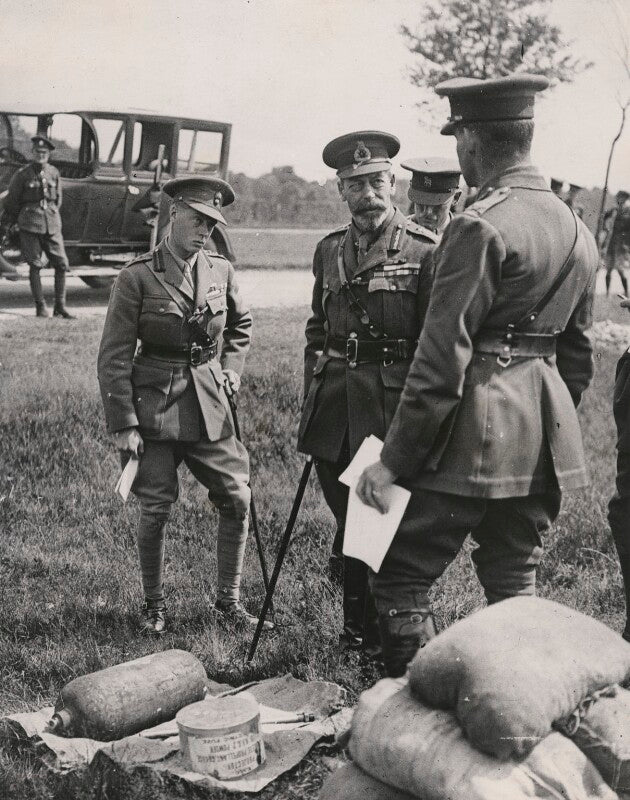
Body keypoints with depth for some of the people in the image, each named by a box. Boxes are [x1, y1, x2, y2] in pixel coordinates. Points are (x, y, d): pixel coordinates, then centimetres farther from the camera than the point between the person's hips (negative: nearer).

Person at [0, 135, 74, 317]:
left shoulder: (54, 173, 7)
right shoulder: (23, 174, -2)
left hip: (52, 224, 4)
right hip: (30, 224, -4)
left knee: (62, 264, 0)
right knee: (35, 265, -1)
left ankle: (60, 306, 9)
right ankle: (40, 306, 9)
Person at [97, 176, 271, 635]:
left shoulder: (220, 271, 4)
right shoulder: (137, 278, -9)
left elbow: (241, 324, 24)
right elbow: (114, 357, -8)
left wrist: (231, 368, 10)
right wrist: (123, 425, -11)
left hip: (210, 405, 4)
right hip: (155, 406, -4)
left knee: (237, 500, 2)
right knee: (155, 510, 2)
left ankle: (229, 598, 19)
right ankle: (155, 605, 23)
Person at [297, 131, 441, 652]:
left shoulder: (425, 250, -6)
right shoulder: (329, 250, 12)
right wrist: (313, 393, 13)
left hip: (391, 403, -5)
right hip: (334, 407, 6)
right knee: (346, 516, 15)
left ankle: (386, 637, 16)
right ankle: (357, 628, 31)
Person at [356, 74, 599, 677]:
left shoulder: (480, 227, -14)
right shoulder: (576, 230, 12)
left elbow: (442, 360, -17)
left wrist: (393, 461, -12)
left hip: (474, 432, -8)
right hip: (545, 443, 8)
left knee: (400, 577, 2)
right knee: (515, 584, 17)